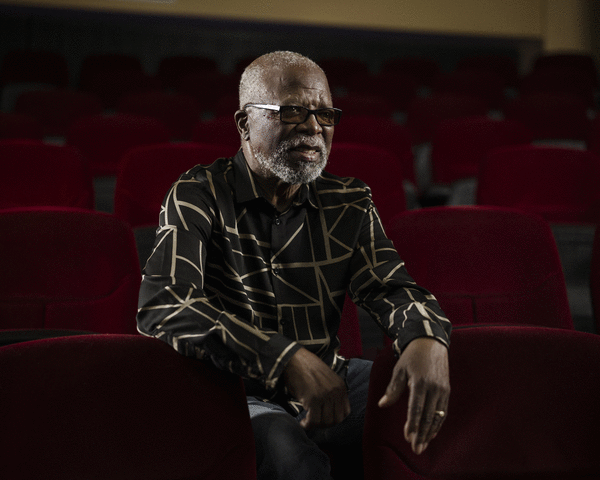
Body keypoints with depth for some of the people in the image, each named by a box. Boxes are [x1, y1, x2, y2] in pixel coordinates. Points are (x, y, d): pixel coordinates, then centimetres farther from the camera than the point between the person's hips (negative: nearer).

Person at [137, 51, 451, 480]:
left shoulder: (349, 204, 7)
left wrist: (427, 339, -27)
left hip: (328, 384, 5)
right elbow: (161, 307, -21)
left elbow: (391, 287, 1)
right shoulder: (198, 196, -8)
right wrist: (287, 359, -34)